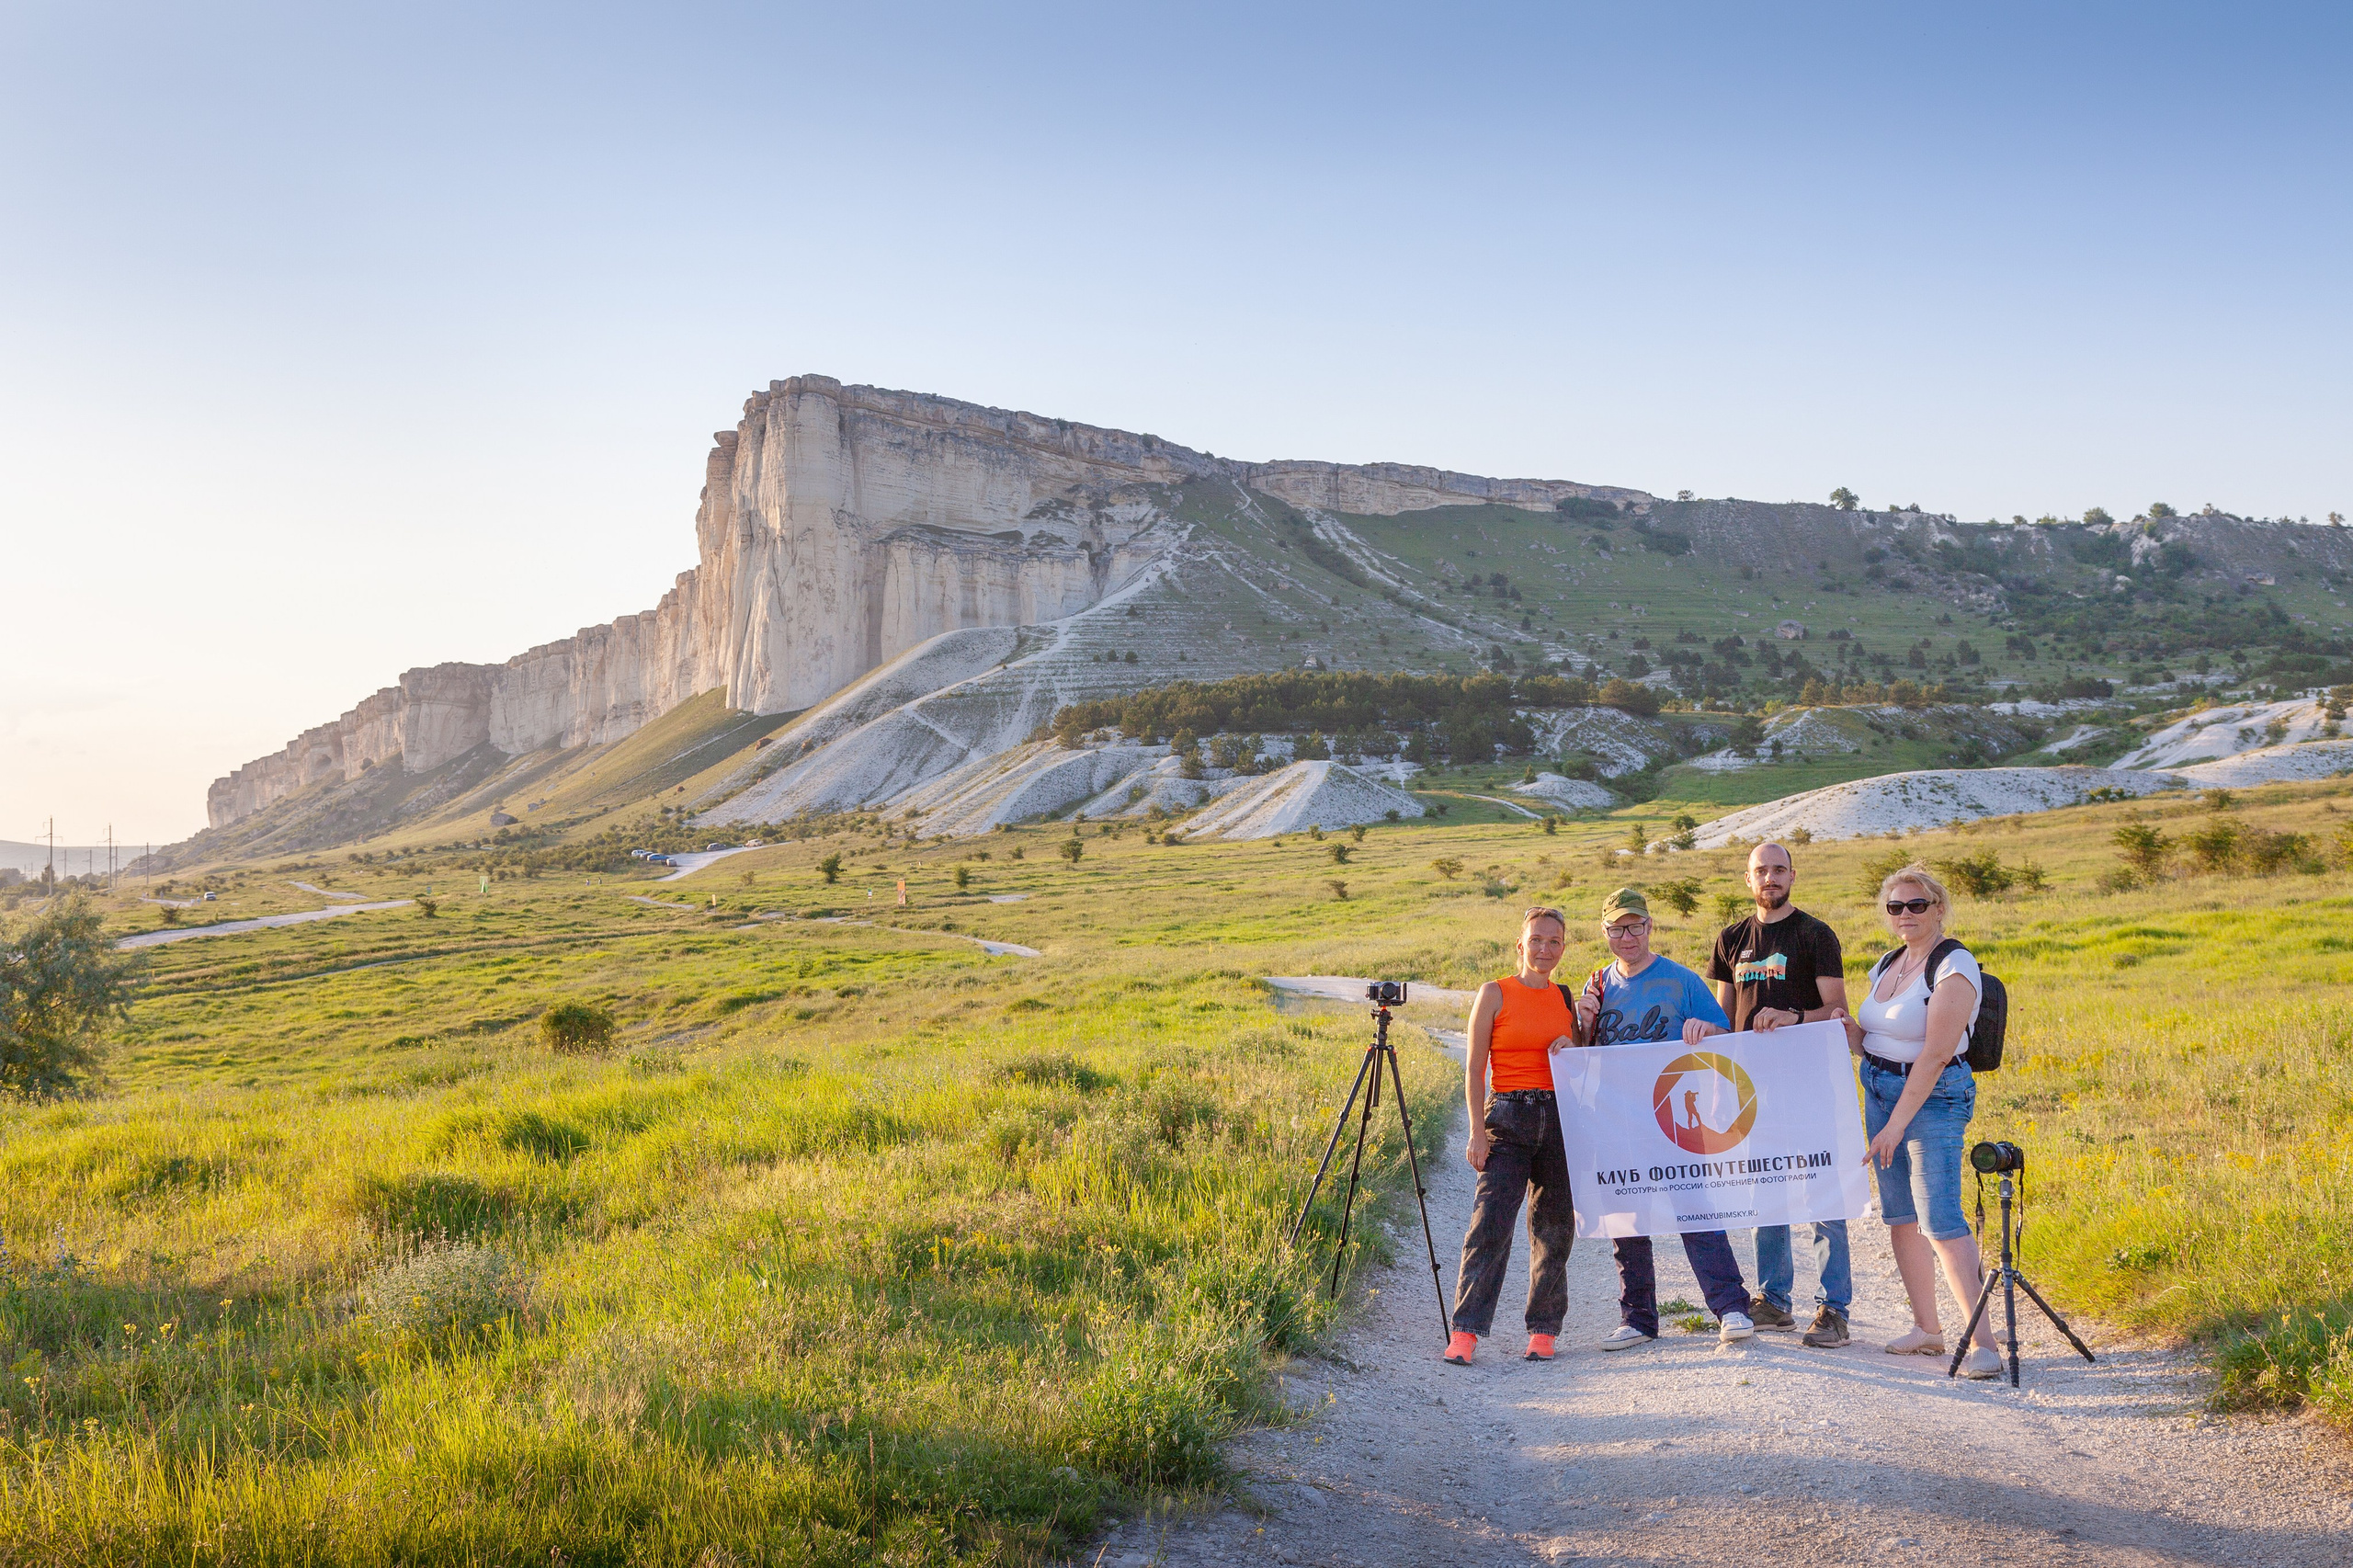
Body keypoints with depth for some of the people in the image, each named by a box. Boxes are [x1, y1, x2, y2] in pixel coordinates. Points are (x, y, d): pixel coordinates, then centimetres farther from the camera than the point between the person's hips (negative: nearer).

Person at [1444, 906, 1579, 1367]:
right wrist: (1477, 1132, -9)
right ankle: (1465, 1332, -12)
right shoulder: (1495, 994, 1)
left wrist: (1571, 1048, -2)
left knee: (1554, 1227, 5)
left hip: (1561, 1117, 4)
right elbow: (1475, 1069, -2)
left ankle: (1543, 1331, 15)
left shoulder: (1566, 997, 12)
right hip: (1509, 1117, -4)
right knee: (1490, 1223, -13)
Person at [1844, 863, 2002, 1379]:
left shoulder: (1953, 967, -14)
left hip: (1934, 1097, -8)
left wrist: (1897, 1124, -22)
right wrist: (1846, 1027, -3)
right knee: (1899, 1215, 9)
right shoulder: (1886, 965, 12)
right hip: (1881, 1090, 8)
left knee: (1939, 1219, -14)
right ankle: (1926, 1329, 18)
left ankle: (1983, 1340, -12)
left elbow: (1934, 1055, -20)